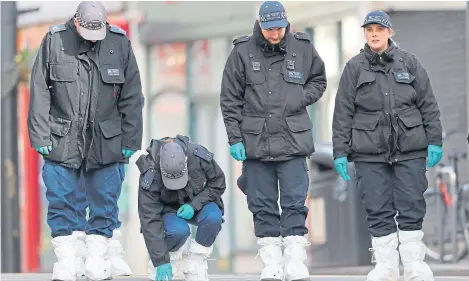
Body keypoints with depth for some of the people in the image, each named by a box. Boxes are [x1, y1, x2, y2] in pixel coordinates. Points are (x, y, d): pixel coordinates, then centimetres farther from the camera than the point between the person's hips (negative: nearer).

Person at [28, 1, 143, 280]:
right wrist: (41, 137, -4)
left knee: (104, 202, 4)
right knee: (61, 201, 1)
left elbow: (131, 98, 3)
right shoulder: (54, 41, -4)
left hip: (106, 142, 1)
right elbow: (40, 94, 0)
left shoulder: (120, 43, -1)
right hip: (62, 140, -1)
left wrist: (130, 141, 0)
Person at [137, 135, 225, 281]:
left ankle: (194, 265, -13)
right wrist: (161, 262, -33)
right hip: (168, 209, -2)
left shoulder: (200, 157, -27)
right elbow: (150, 220, -30)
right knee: (179, 231, -36)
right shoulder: (150, 177, -32)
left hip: (197, 204, 2)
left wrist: (194, 205, -26)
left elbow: (218, 184, -10)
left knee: (213, 218, -32)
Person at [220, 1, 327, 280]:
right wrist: (235, 138, -2)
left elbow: (319, 80, 17)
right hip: (255, 140, 0)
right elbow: (230, 98, 3)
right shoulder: (242, 51, -1)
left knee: (295, 203, -4)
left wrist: (301, 99, -3)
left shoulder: (303, 48, 2)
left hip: (293, 140, 0)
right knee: (263, 205, 5)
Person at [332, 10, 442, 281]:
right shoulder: (355, 68, 5)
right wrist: (340, 152, 1)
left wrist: (435, 141, 1)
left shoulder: (409, 62, 6)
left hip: (410, 150, 0)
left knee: (412, 208, -1)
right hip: (370, 152, 0)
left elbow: (429, 105, 7)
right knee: (378, 211, 0)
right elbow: (343, 113, 5)